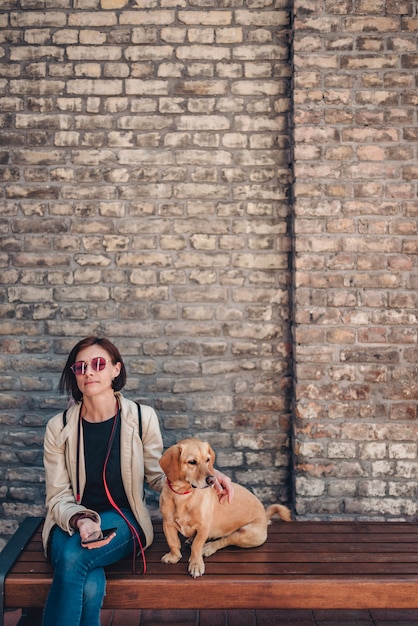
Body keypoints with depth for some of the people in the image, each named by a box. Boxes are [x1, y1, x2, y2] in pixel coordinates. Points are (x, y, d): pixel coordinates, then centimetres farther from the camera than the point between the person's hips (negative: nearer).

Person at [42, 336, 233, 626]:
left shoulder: (142, 417, -6)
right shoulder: (59, 427, -5)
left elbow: (157, 475, 5)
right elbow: (58, 496, -3)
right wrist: (81, 521, -24)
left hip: (123, 519, 0)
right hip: (72, 523, 1)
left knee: (73, 557, -32)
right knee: (90, 586, -32)